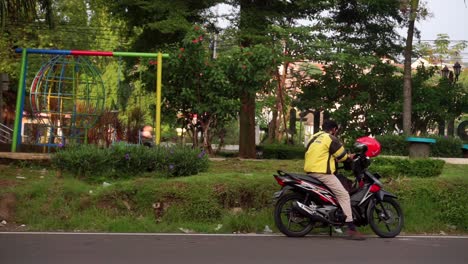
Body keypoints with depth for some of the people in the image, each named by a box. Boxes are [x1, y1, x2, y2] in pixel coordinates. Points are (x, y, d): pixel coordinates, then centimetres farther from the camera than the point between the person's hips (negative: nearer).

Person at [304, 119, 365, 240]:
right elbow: (342, 155, -1)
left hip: (310, 171, 9)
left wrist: (334, 158, 32)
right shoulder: (331, 138, -6)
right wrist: (349, 157, 19)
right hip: (323, 172, -9)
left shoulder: (314, 137, 19)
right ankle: (351, 229, -13)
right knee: (344, 195, -6)